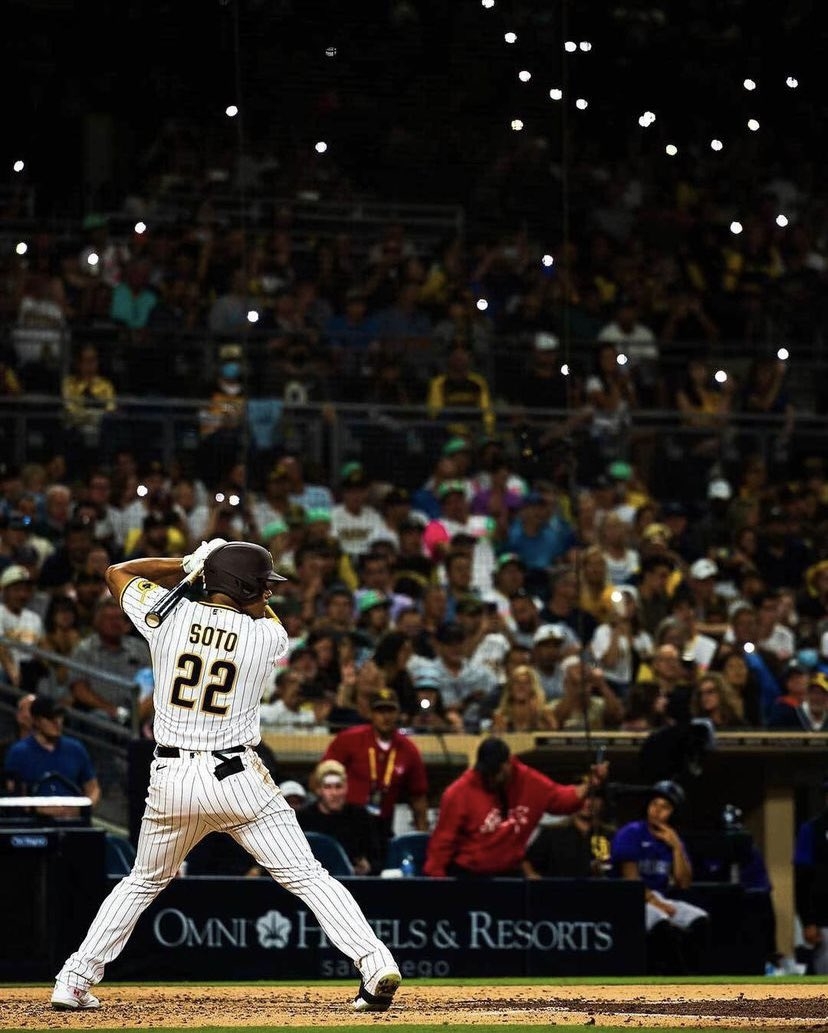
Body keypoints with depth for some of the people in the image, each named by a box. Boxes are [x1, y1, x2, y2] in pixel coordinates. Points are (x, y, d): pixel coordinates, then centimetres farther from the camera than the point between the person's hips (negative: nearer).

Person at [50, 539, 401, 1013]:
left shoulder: (170, 615, -1)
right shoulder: (267, 636, -3)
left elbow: (117, 572, 17)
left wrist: (188, 564, 13)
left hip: (171, 779, 3)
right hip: (237, 777, -3)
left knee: (143, 883, 22)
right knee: (306, 875, -1)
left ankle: (75, 979, 19)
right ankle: (377, 965, -13)